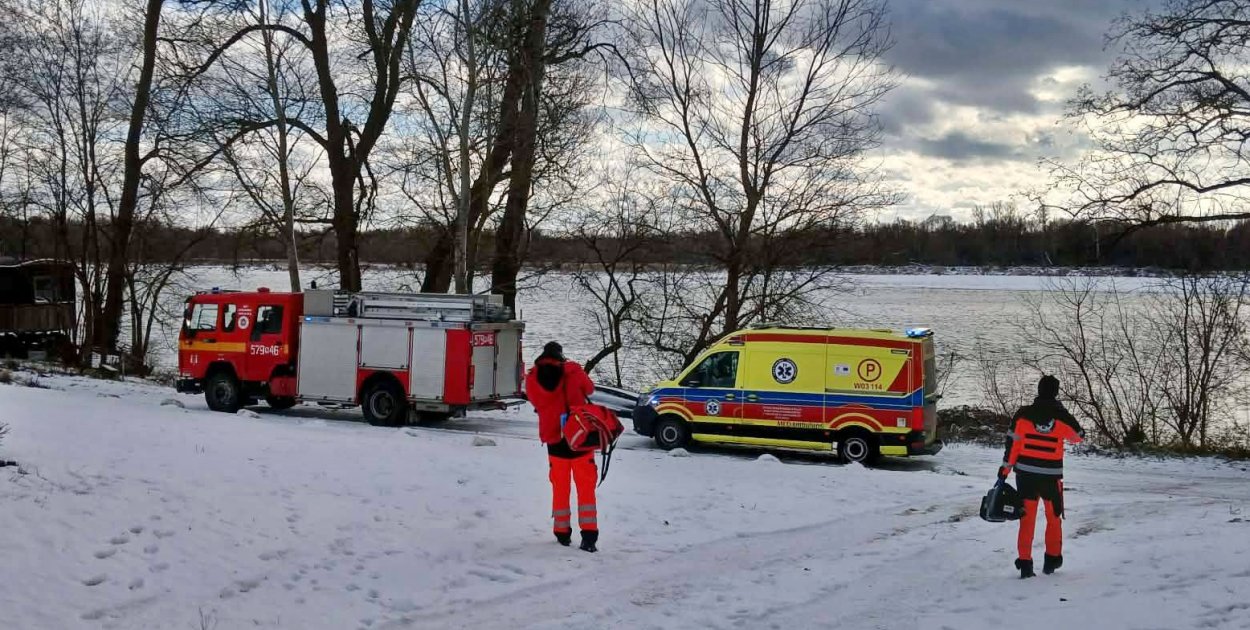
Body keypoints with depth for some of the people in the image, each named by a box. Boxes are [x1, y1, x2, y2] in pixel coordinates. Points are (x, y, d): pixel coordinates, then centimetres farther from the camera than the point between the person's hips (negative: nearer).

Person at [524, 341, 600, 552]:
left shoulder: (532, 379, -4)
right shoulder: (573, 370, -8)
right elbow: (589, 388, 9)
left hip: (554, 439, 2)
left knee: (560, 487, 15)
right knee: (585, 485, 2)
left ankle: (562, 533, 19)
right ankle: (589, 535, -7)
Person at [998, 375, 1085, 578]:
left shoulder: (1023, 414, -6)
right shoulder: (1062, 417, -8)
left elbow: (1013, 443, -4)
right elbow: (1079, 436, 11)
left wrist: (1005, 469, 4)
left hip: (1025, 473, 1)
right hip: (1051, 475, -1)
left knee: (1027, 518, 7)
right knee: (1053, 517, 18)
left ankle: (1025, 563, 5)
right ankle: (1052, 560, 27)